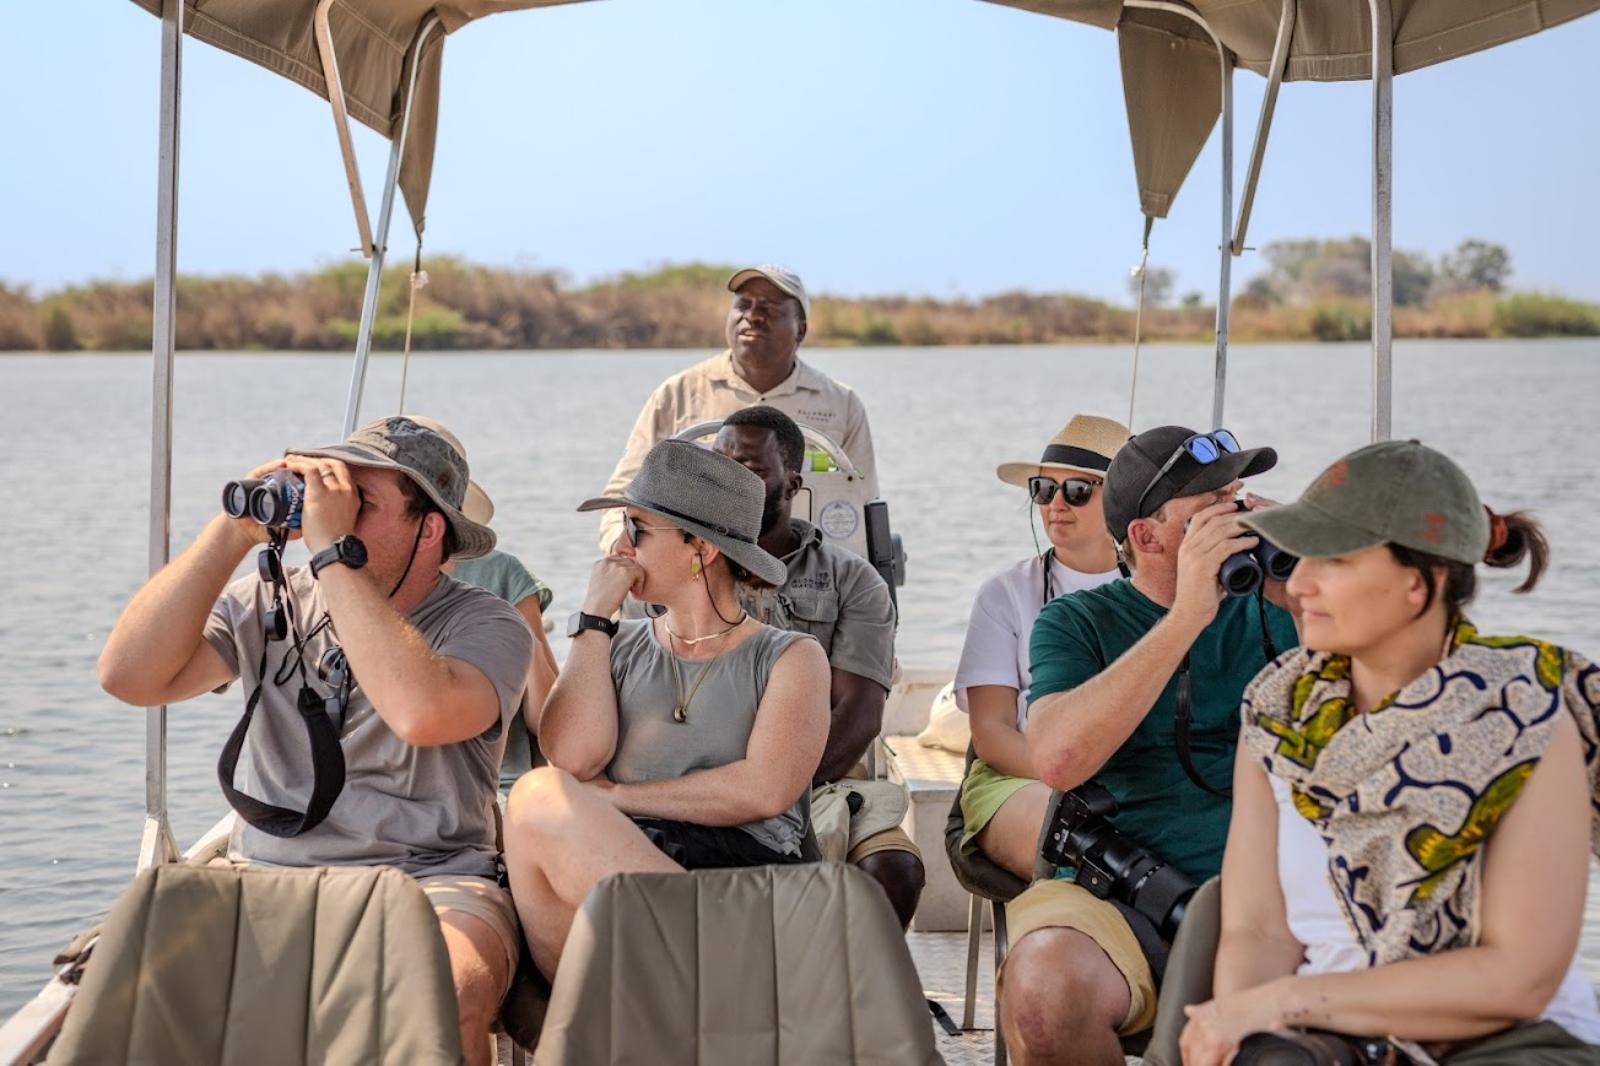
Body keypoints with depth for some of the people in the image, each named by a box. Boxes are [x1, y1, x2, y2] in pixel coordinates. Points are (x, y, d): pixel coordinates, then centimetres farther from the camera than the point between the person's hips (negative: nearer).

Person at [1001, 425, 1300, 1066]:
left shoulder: (1270, 613, 13)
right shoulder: (1077, 622, 7)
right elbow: (1057, 759, -14)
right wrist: (1188, 615, -15)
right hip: (1118, 897, -1)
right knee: (1044, 990, -33)